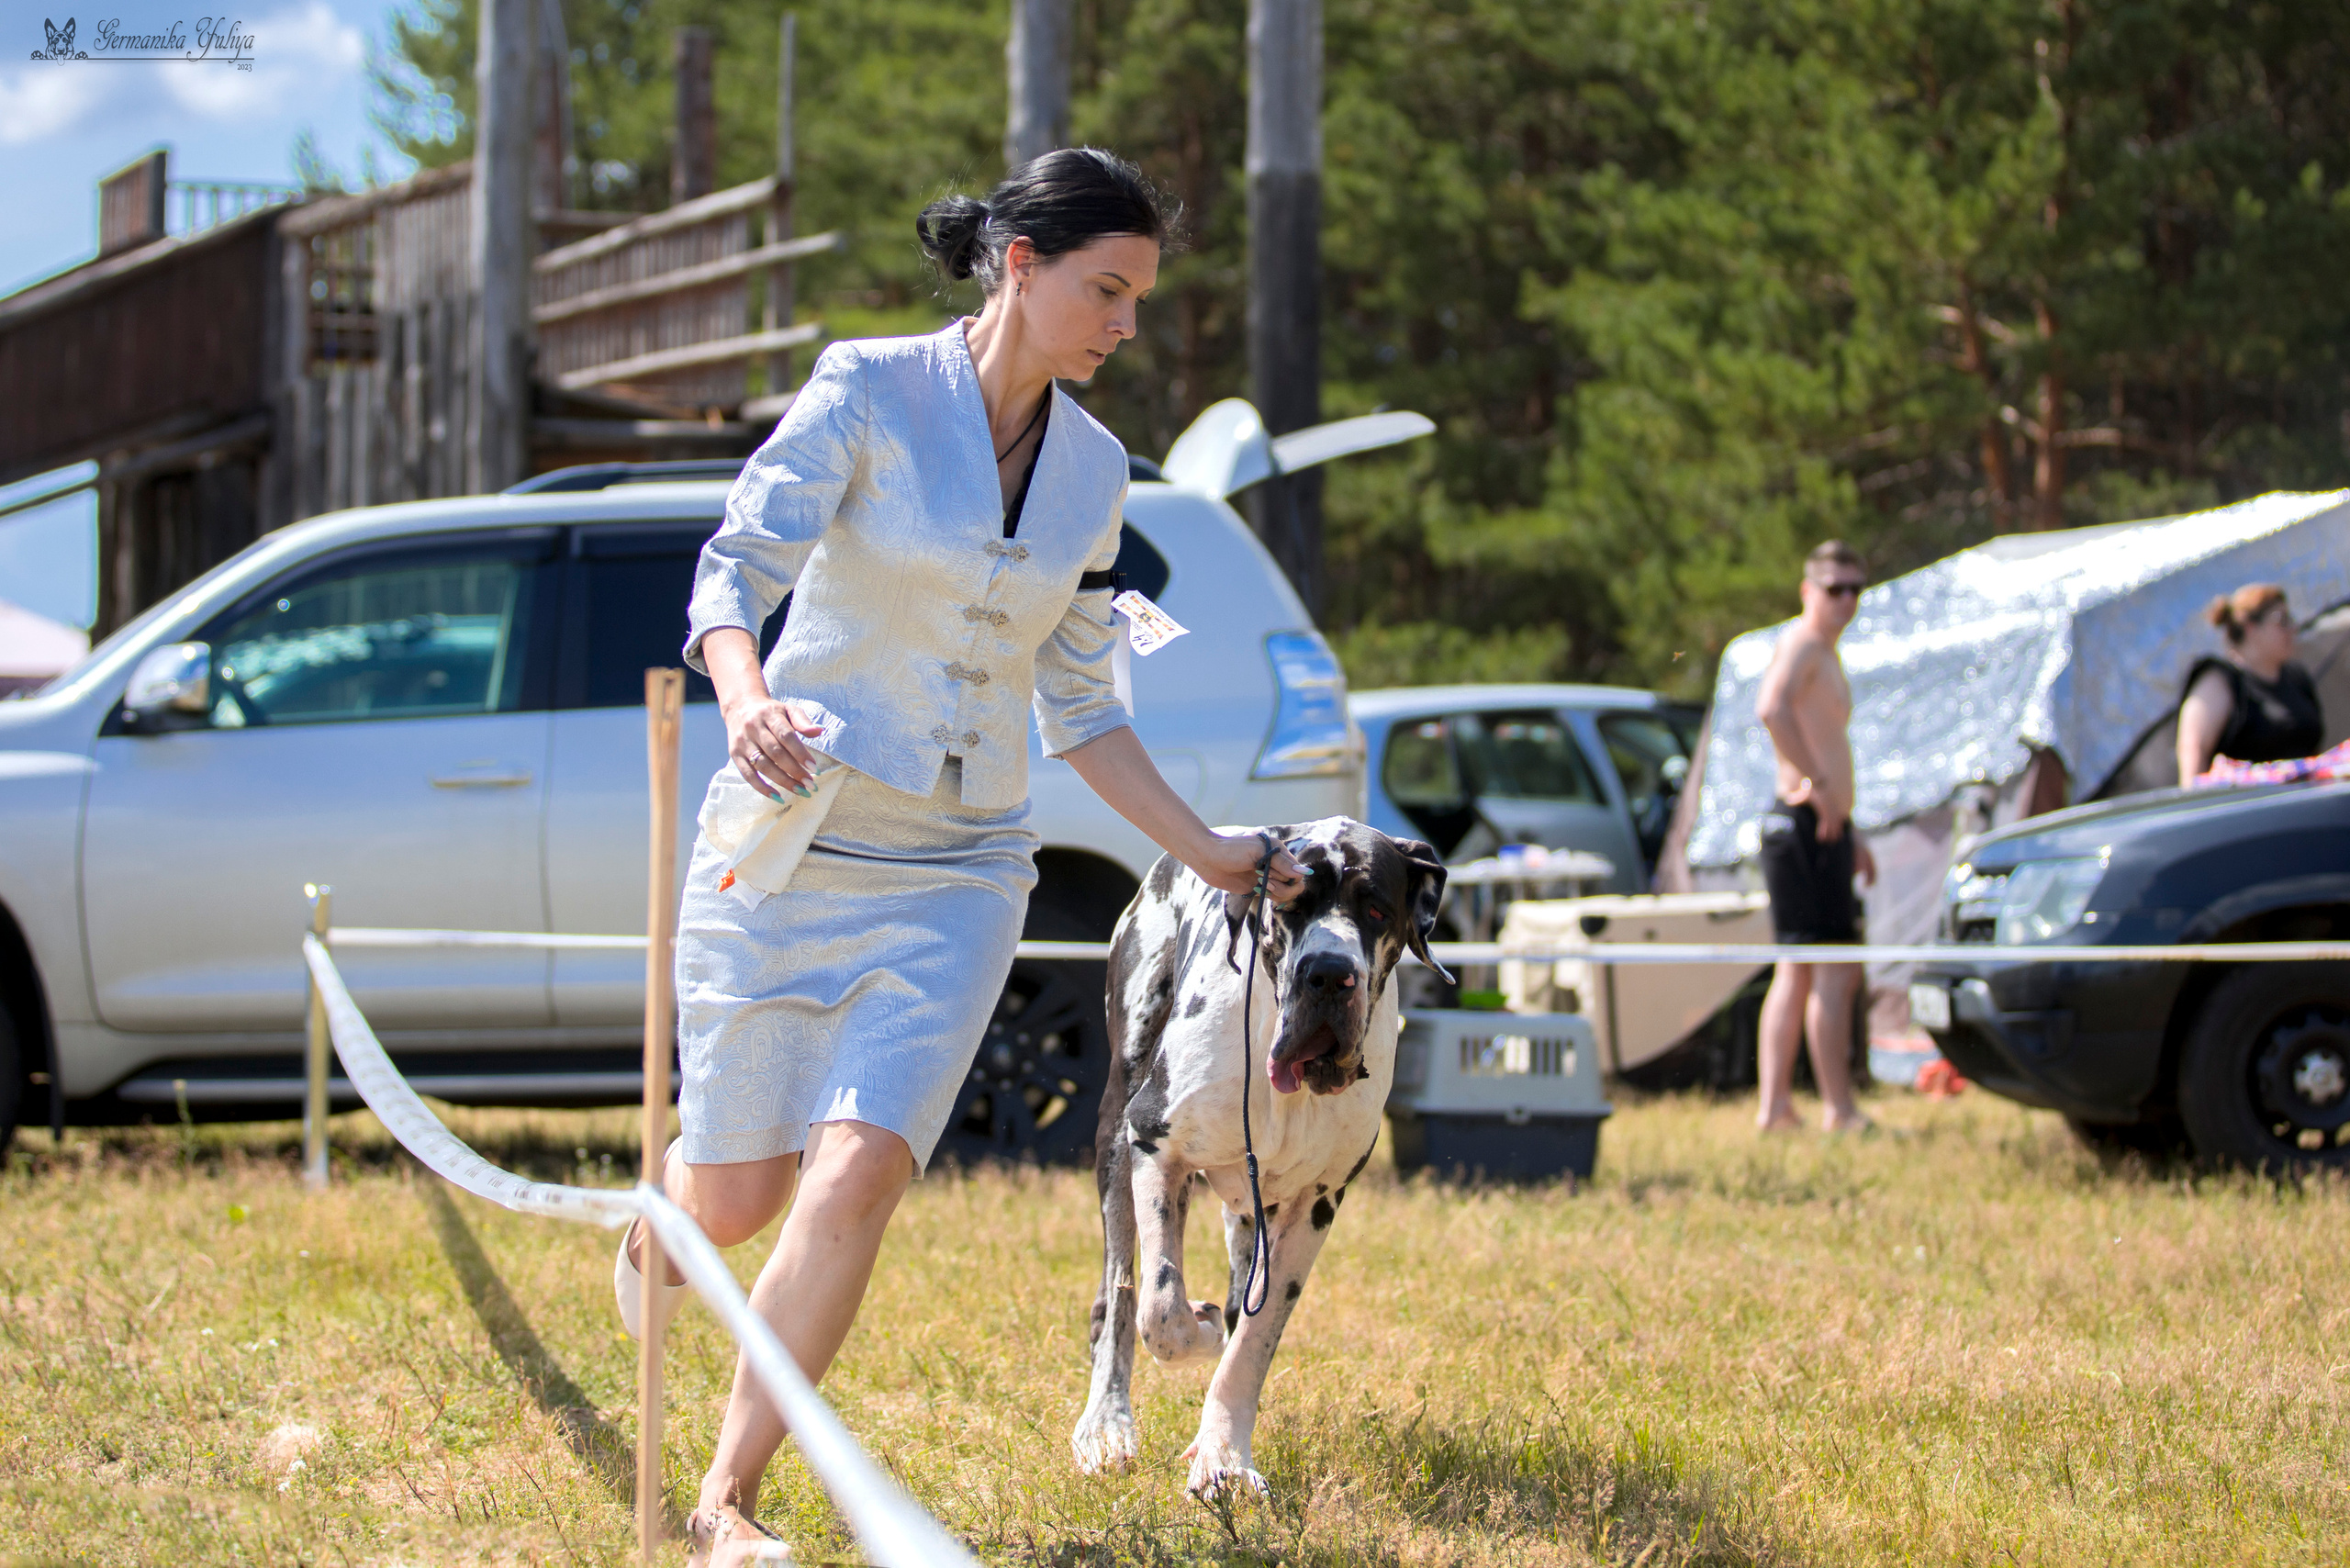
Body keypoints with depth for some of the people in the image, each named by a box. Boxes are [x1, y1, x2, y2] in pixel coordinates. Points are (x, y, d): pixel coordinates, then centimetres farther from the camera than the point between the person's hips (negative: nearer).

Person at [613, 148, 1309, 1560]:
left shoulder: (1093, 470, 7)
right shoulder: (867, 393, -8)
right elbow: (736, 572, -18)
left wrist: (1209, 852, 10)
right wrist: (747, 701, -39)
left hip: (958, 876, 3)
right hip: (790, 843, -3)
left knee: (855, 1177, -15)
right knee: (736, 1198, 5)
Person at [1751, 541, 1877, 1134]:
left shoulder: (1824, 655, 22)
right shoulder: (1801, 644, -11)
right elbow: (1773, 708, -32)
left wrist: (1850, 835, 28)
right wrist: (1819, 785, -28)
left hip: (1823, 829, 11)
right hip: (1805, 825, -11)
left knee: (1796, 973, 10)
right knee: (1836, 972, -9)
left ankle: (1774, 1106, 11)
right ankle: (1840, 1112, -8)